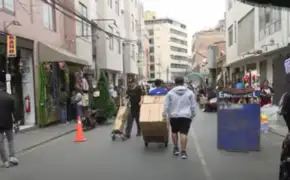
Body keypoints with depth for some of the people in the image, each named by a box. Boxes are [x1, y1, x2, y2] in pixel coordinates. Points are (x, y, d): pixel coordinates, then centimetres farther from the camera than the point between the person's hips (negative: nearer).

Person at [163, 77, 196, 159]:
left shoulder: (170, 93, 0)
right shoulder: (190, 93, 1)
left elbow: (166, 105, 1)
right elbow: (193, 105, 5)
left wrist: (165, 114, 12)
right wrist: (193, 114, 17)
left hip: (174, 116, 1)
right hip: (186, 116, -1)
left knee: (174, 132, 19)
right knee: (184, 133, -2)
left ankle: (176, 148, 24)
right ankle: (183, 151, -4)